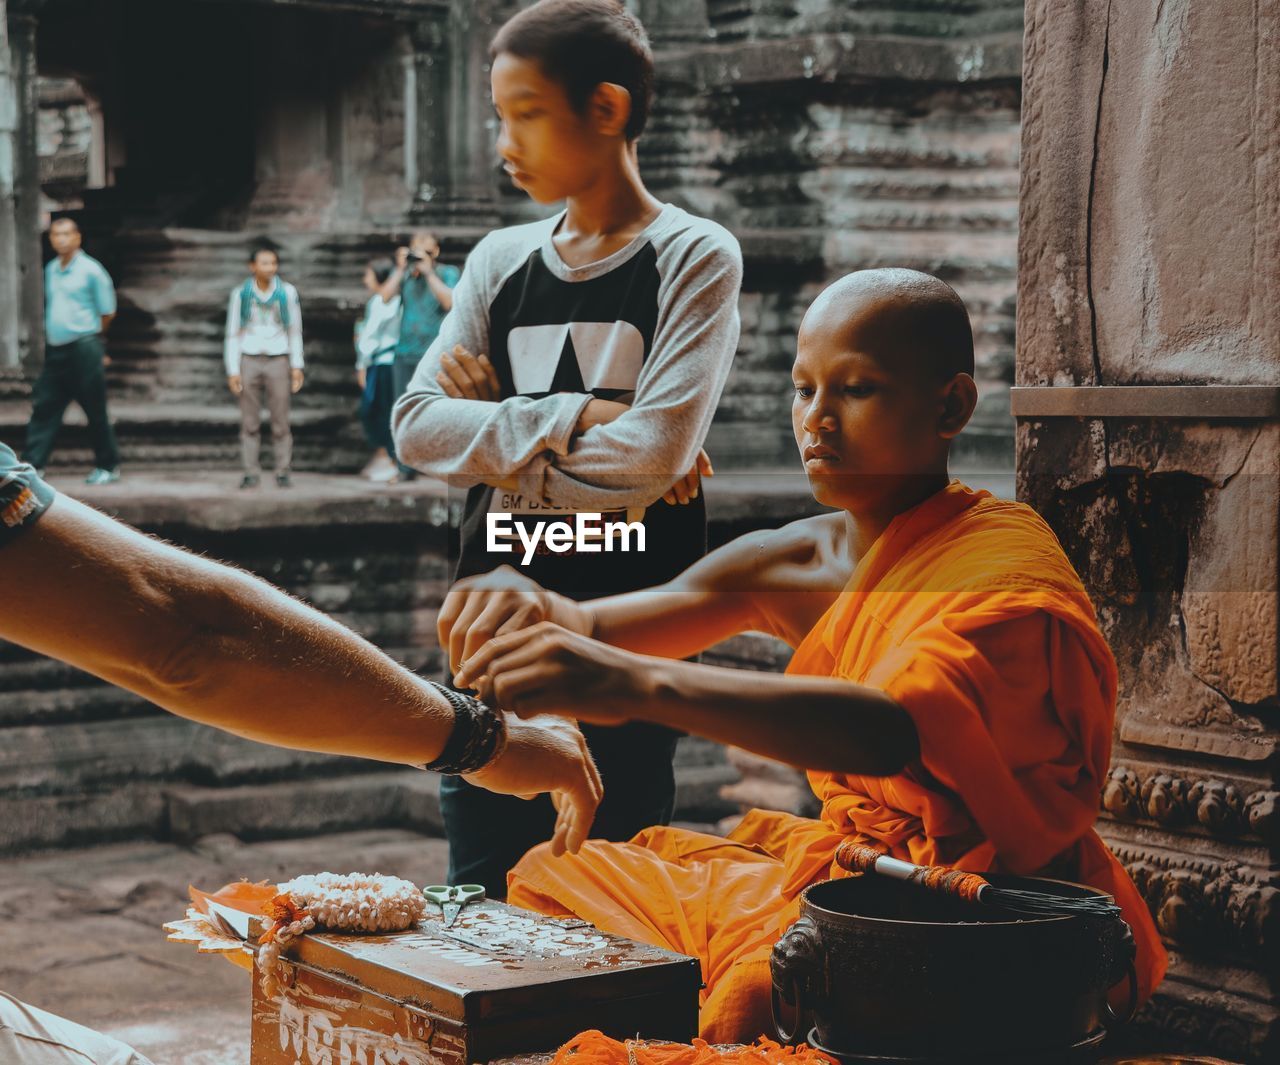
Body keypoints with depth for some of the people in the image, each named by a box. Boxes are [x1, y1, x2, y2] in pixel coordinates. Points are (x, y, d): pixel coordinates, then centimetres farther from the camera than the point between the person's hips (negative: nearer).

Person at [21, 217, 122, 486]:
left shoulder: (90, 270, -7)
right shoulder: (50, 269, 12)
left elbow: (107, 313, -1)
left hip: (83, 349, -6)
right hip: (55, 351, 6)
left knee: (95, 411, 2)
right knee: (43, 408, 1)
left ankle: (109, 466, 14)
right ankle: (31, 466, 0)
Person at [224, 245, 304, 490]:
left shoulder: (287, 292, 1)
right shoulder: (240, 293, 2)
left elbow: (295, 331, 7)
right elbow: (233, 334, 6)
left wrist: (297, 366, 2)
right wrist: (233, 371, 1)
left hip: (278, 360, 0)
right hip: (249, 359, 0)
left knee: (280, 421, -2)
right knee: (250, 422, 0)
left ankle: (283, 471, 3)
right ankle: (251, 472, 3)